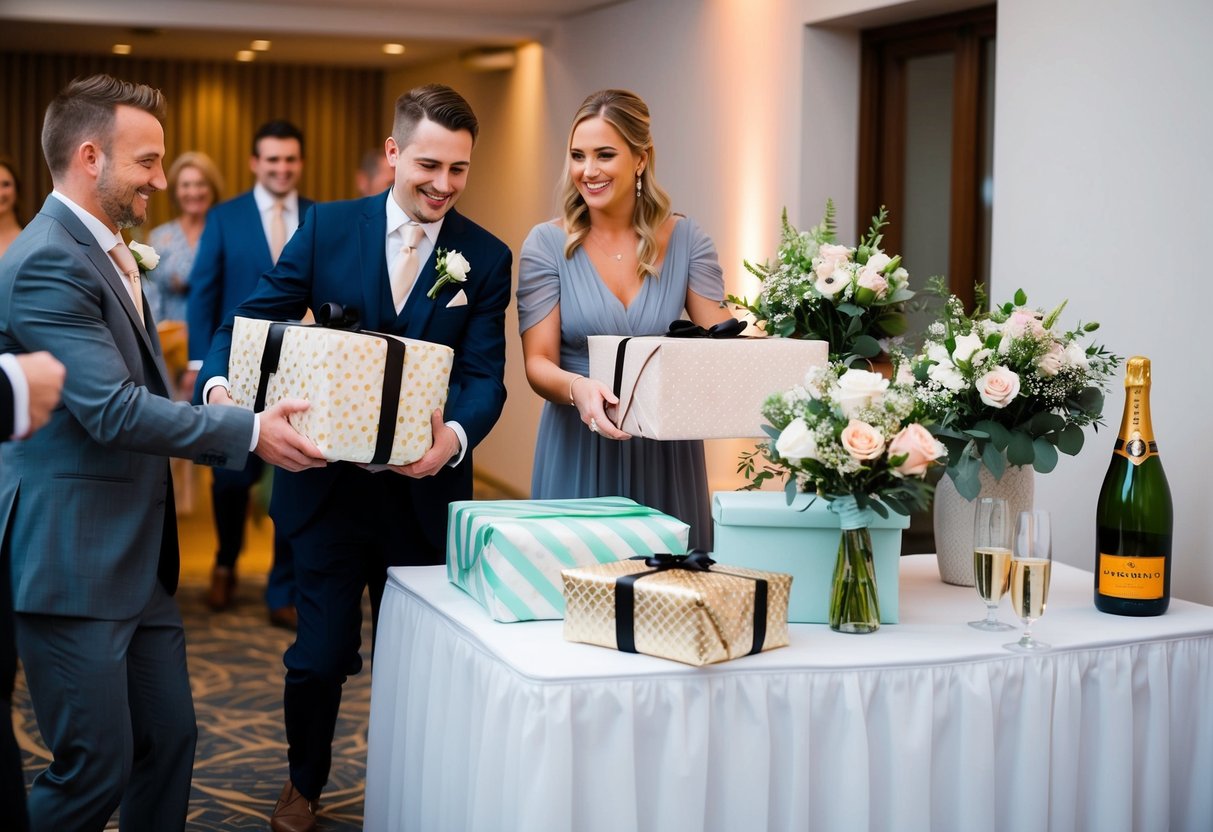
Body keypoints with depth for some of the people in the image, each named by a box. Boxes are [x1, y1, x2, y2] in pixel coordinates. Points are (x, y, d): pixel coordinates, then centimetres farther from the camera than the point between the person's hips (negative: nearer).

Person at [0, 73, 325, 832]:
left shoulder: (108, 253, 15)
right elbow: (114, 411, -23)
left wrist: (241, 427, 10)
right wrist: (249, 432, -18)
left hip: (138, 557, 10)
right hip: (72, 562, -10)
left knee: (170, 740, 13)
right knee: (96, 771, -2)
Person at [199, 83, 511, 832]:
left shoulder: (487, 257, -2)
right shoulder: (329, 227, -2)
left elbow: (484, 376, -9)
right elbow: (257, 316, -4)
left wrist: (454, 437, -31)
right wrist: (220, 381, -25)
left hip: (423, 490, 1)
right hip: (328, 483, 0)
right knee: (320, 656, 7)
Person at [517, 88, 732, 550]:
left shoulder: (684, 239, 2)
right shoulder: (547, 244, -2)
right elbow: (538, 362, -6)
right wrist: (576, 388, -28)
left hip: (667, 457, 1)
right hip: (580, 453, -1)